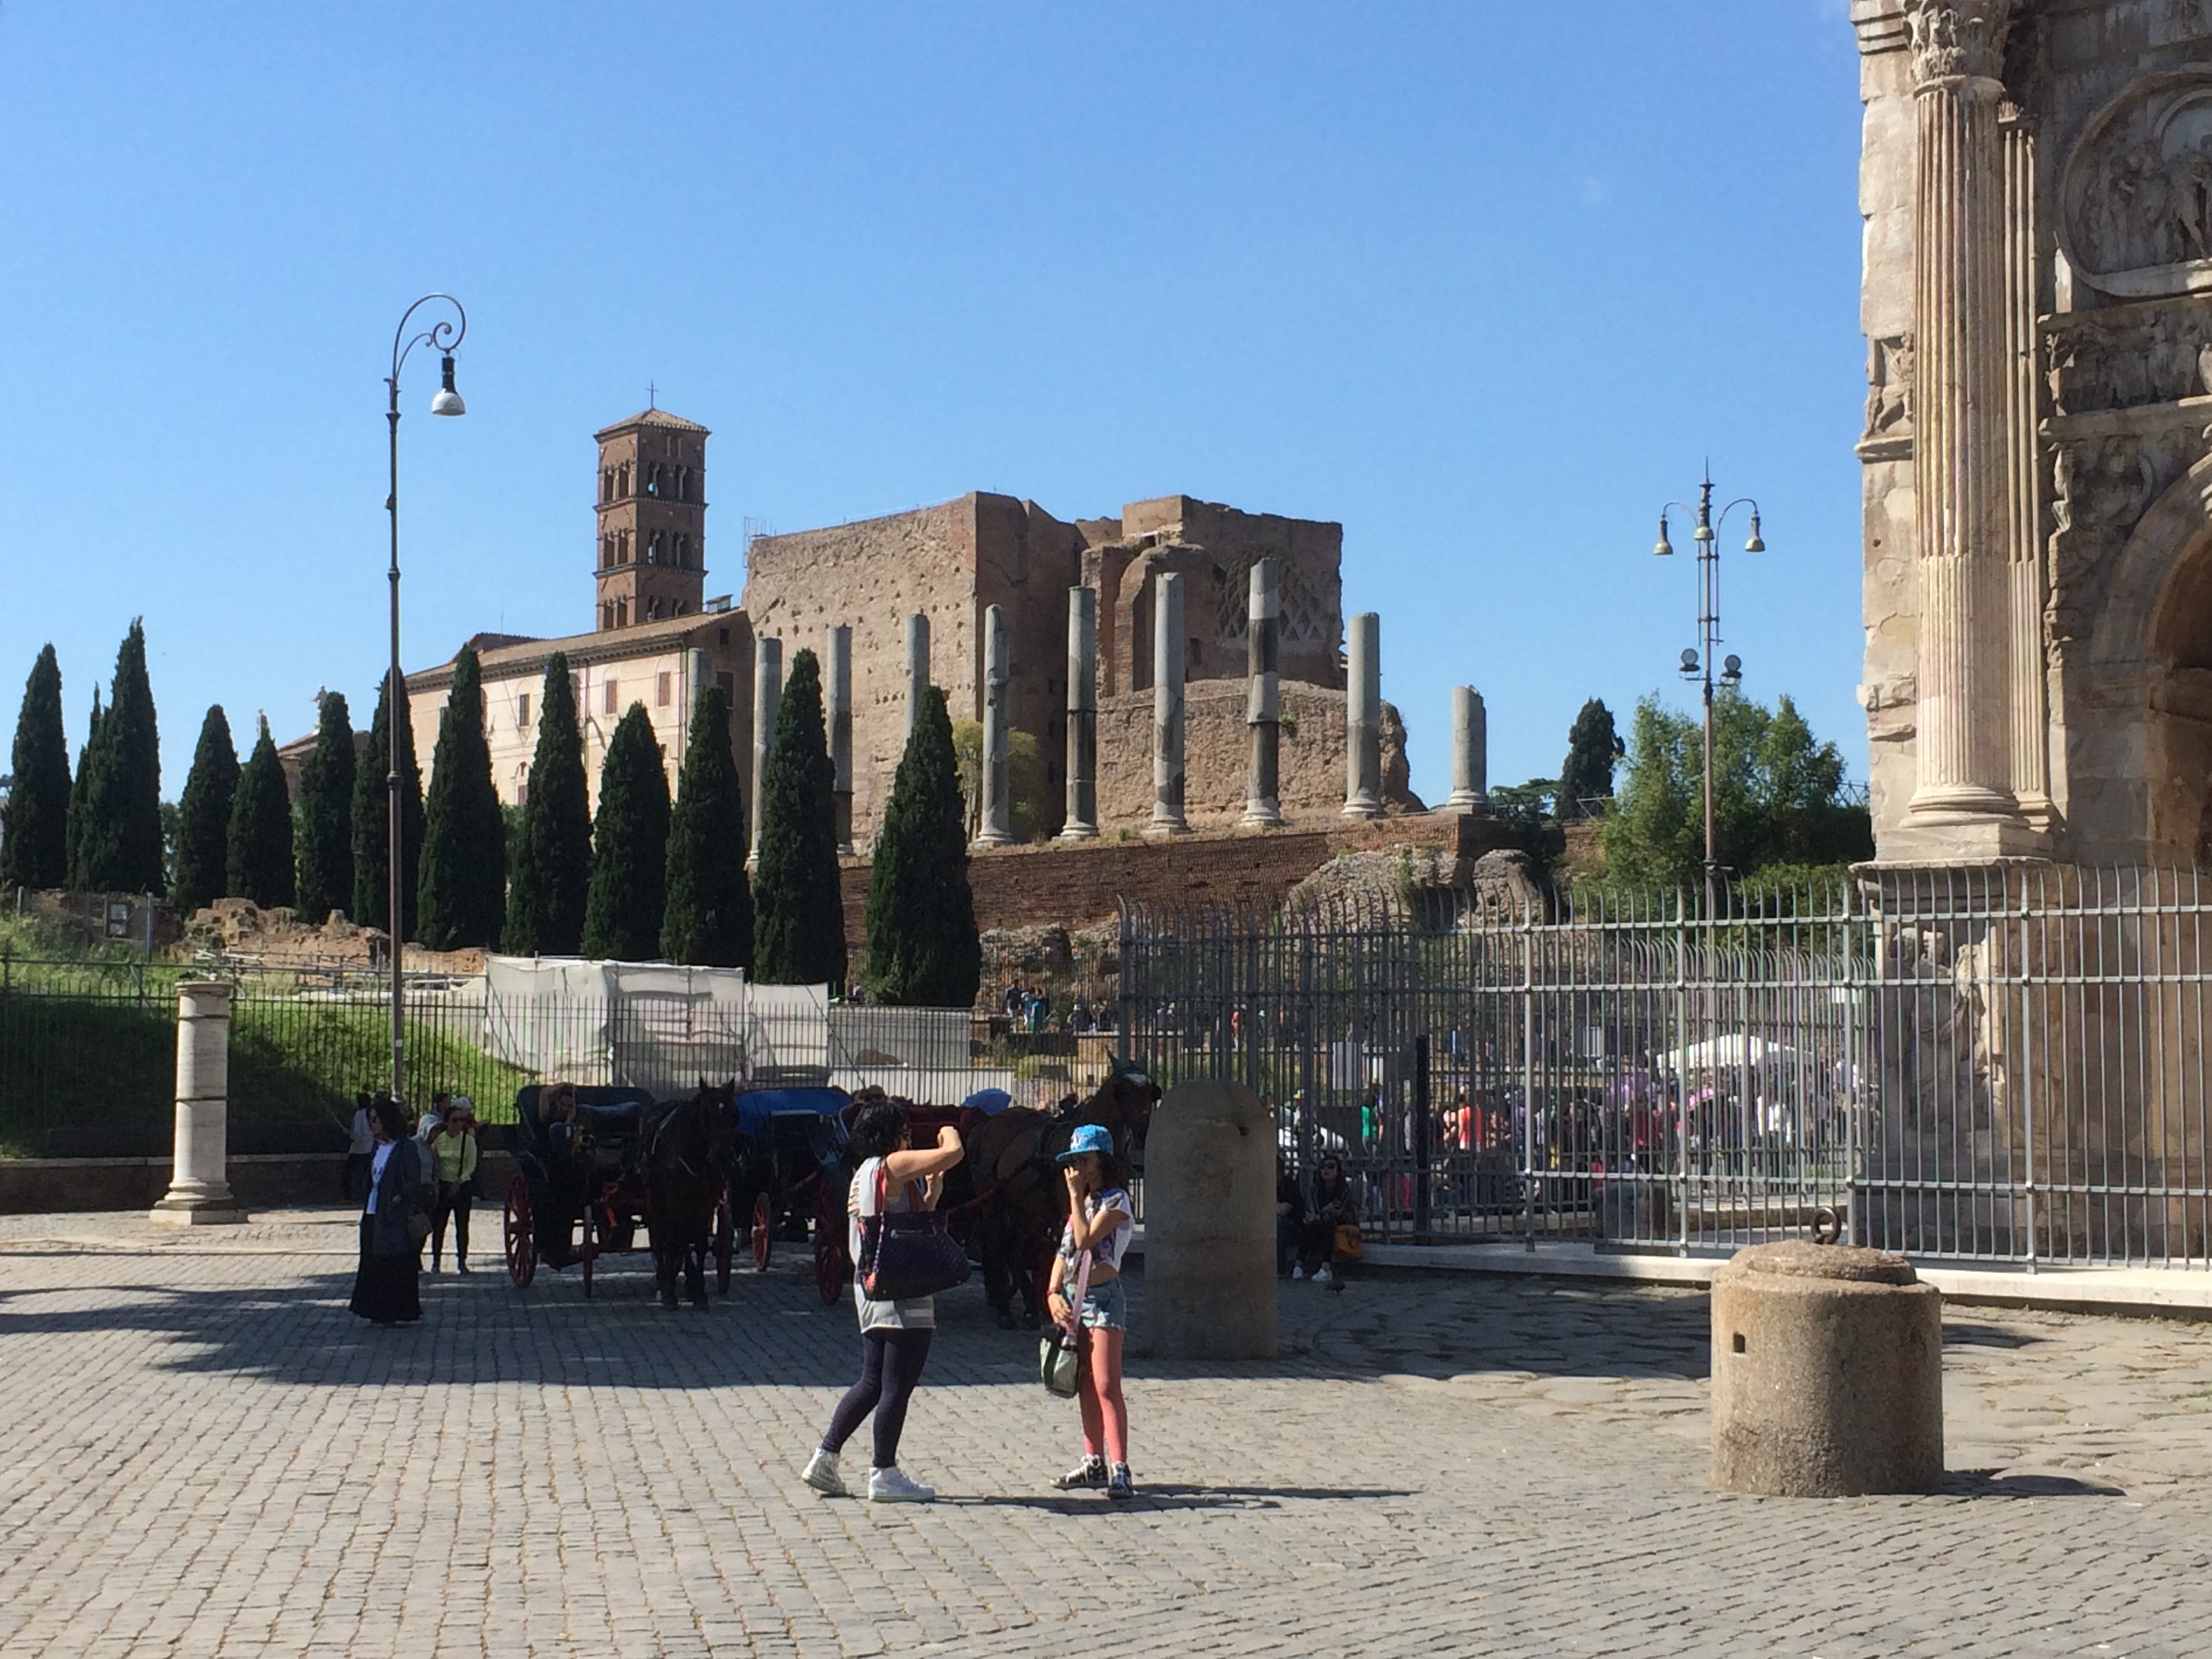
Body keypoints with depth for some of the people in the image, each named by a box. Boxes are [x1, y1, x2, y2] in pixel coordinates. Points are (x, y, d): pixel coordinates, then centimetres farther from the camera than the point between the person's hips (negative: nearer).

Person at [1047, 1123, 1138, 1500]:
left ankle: (1119, 1469, -17)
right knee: (1085, 1386, 10)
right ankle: (1094, 1462, 16)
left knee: (1106, 1386, -14)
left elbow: (1085, 1239, -21)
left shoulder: (1116, 1200, -8)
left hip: (1104, 1298, -8)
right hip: (1074, 1298, 8)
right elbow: (1064, 1252, 15)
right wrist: (1054, 1293, 1)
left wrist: (1076, 1194, -14)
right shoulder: (1081, 1203, 17)